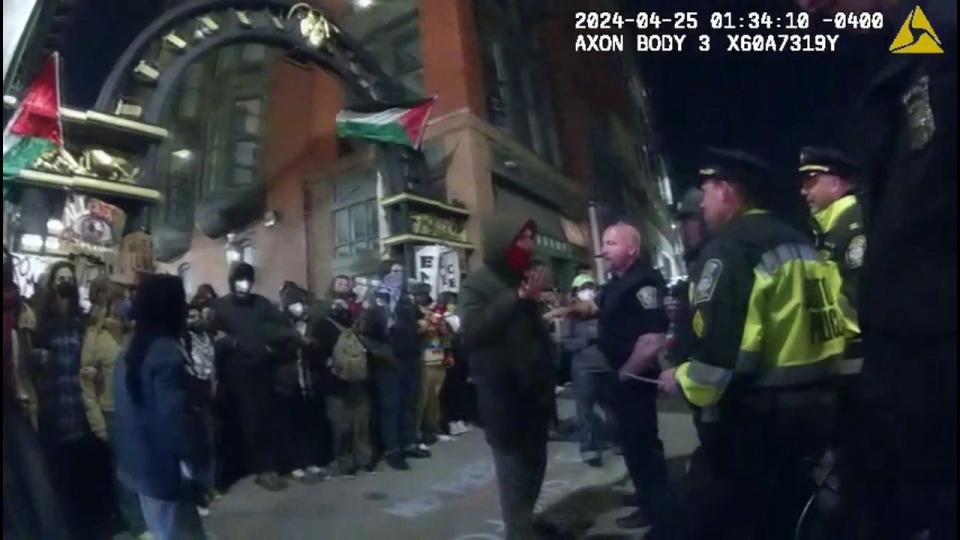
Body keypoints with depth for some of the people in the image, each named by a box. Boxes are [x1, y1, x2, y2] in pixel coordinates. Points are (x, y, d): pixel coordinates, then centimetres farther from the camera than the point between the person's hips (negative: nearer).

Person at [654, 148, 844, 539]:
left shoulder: (729, 248, -16)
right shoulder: (801, 244, 13)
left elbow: (722, 349, -23)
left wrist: (683, 379, -6)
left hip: (756, 416, -9)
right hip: (814, 405, 10)